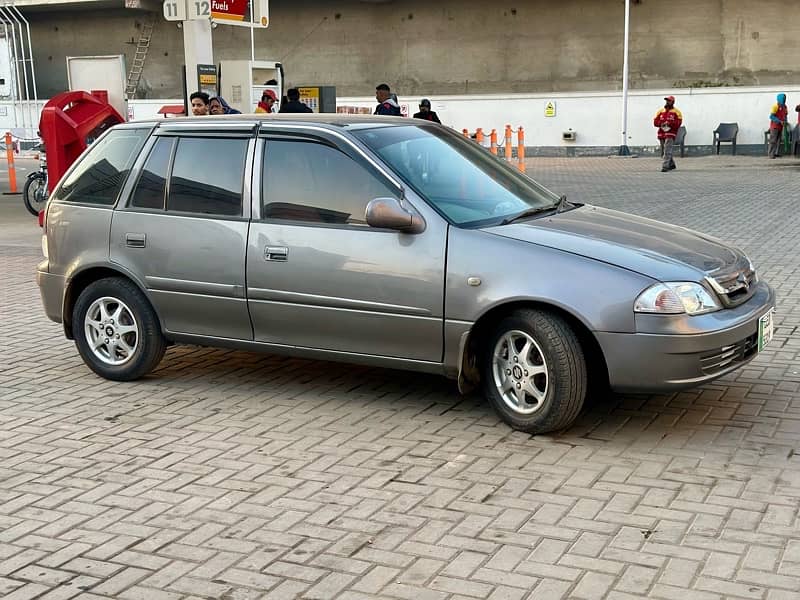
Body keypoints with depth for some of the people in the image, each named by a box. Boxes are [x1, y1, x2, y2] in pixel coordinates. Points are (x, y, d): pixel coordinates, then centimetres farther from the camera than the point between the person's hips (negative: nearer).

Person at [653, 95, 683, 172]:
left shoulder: (676, 112, 1)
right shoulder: (660, 111, 13)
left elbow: (678, 122, -7)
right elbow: (655, 122, 6)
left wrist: (669, 123, -19)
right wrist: (662, 124, -12)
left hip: (670, 134, -5)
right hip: (661, 134, 5)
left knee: (667, 151, -16)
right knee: (663, 151, 12)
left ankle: (665, 166, -18)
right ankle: (671, 164, 30)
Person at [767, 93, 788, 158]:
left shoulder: (784, 106, 11)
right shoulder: (776, 106, -12)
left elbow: (785, 115, 21)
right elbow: (771, 116, -17)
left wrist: (785, 122, 1)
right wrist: (780, 121, -21)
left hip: (780, 126, 8)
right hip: (775, 126, -7)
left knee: (779, 140, 8)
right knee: (773, 141, -7)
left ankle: (777, 153, 13)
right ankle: (771, 154, -6)